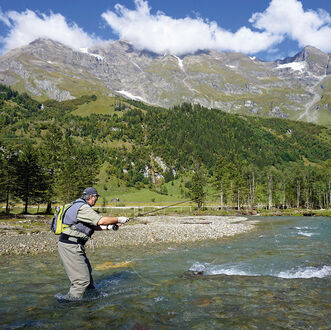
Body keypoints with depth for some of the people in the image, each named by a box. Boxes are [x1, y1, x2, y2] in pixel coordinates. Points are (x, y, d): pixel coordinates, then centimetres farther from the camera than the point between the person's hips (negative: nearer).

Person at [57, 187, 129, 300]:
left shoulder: (79, 206, 17)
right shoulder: (83, 208, -18)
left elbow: (92, 226, 20)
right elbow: (101, 220, -25)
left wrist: (108, 227, 13)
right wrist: (119, 219, -12)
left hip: (74, 246, 11)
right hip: (70, 247, -11)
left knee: (87, 270, 25)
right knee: (82, 279, -8)